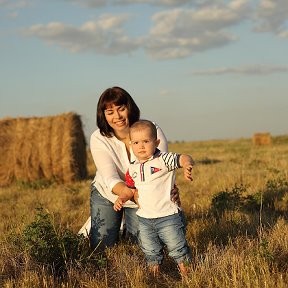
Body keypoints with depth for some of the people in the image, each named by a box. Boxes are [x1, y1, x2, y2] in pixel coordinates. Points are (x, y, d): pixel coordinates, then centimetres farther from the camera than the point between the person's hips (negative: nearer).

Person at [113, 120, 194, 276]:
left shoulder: (163, 159, -12)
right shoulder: (133, 169, 5)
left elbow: (183, 158, -20)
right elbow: (131, 188, 18)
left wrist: (187, 166, -42)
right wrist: (122, 198, 0)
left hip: (167, 216, -5)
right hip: (144, 218, 5)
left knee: (177, 248, 2)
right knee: (150, 251, 16)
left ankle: (186, 274, 19)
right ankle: (154, 274, 32)